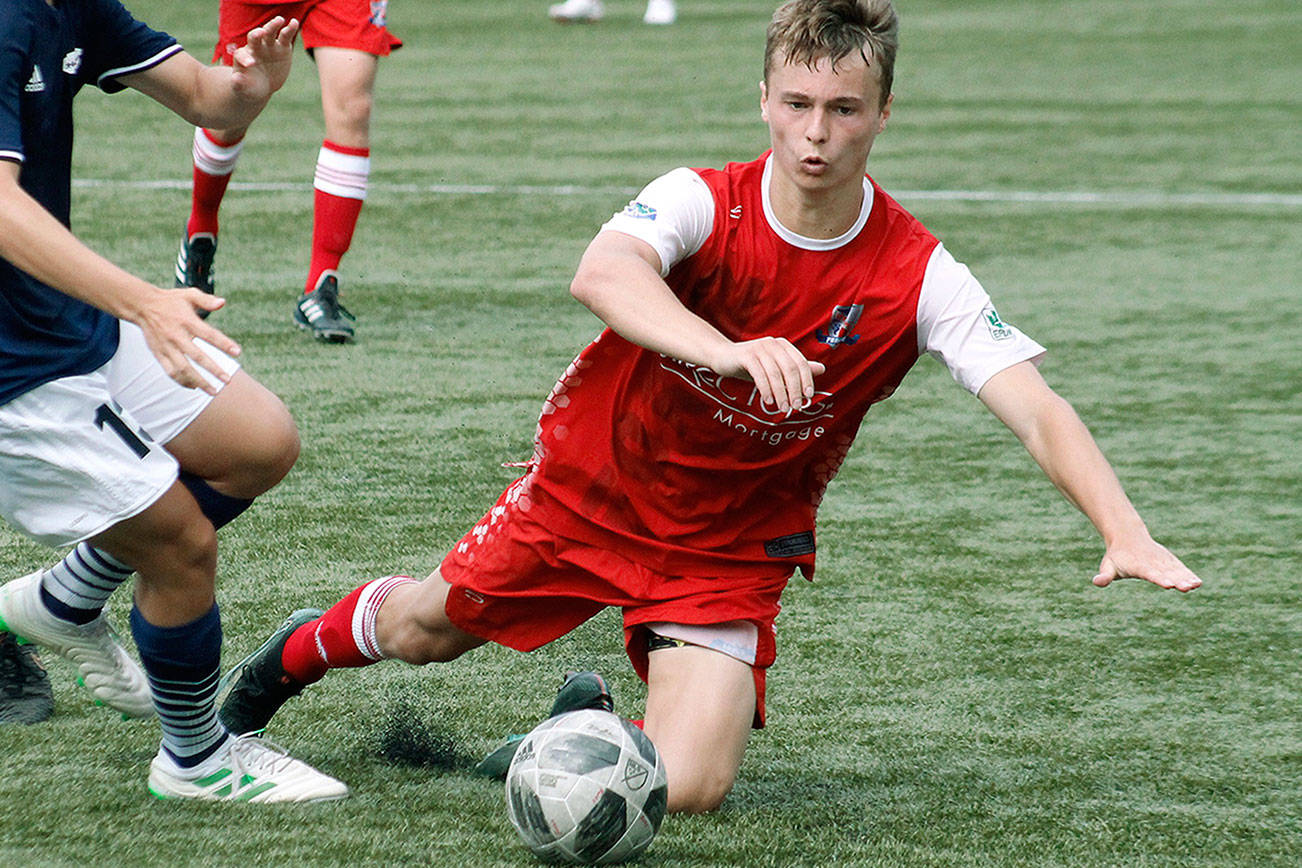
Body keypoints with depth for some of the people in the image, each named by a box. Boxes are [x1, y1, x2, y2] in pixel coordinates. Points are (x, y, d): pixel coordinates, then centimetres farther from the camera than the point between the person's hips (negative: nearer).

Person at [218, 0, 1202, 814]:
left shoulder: (919, 278, -20)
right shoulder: (704, 203, -23)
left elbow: (1039, 414, -27)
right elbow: (602, 274, -44)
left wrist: (1126, 534, -44)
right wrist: (727, 350, -63)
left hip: (730, 551, 0)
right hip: (588, 489, 0)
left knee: (687, 790, -17)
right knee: (422, 629, 17)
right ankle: (301, 651, 53)